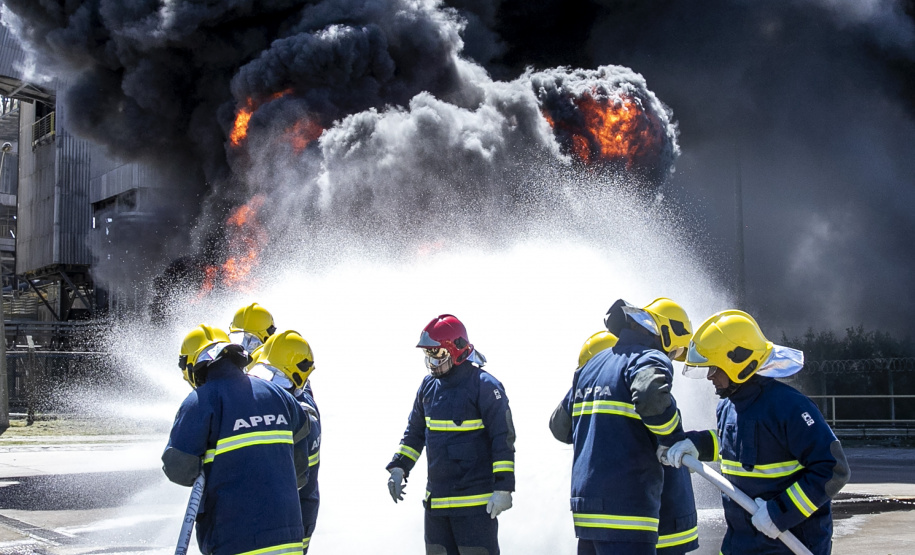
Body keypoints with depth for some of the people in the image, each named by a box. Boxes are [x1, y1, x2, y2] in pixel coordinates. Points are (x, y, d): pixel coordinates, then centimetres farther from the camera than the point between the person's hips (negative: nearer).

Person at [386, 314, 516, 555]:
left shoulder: (484, 386, -12)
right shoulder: (429, 386, 10)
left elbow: (504, 440, -14)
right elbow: (415, 433, 21)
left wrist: (503, 488, -18)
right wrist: (398, 467, 11)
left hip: (475, 503, -7)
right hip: (436, 499, 7)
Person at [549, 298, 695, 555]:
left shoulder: (592, 364, 20)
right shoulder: (650, 360, -5)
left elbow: (560, 425, 23)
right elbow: (651, 398, -28)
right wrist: (677, 442, -12)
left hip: (586, 505, 8)